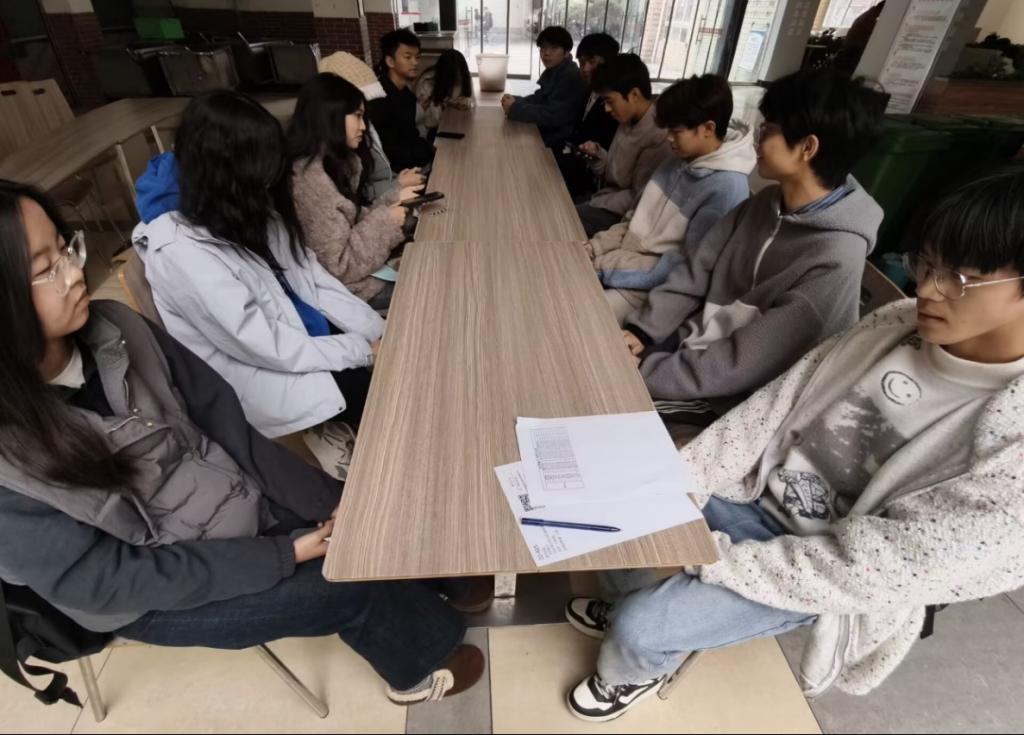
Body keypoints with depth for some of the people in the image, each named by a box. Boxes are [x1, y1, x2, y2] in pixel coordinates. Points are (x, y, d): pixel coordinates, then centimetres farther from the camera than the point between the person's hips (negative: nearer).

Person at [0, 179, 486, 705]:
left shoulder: (112, 329, -14)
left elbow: (222, 420, -10)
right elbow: (106, 580, -20)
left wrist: (330, 506, -13)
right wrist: (285, 554, -20)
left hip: (237, 501, 4)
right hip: (153, 596, -4)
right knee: (353, 586, -13)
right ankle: (419, 666, 20)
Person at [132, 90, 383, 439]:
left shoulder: (246, 210, -2)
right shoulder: (182, 253, -25)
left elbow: (310, 275, 0)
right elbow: (268, 348, -24)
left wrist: (378, 331, -8)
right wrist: (364, 350, -19)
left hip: (301, 332, 7)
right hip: (263, 371, -7)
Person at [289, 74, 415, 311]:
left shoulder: (336, 162, 4)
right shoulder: (311, 180, -25)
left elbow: (355, 221, 9)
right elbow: (338, 266, -25)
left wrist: (394, 200, -2)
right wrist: (385, 222, -19)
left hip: (359, 267, 9)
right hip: (344, 287, -8)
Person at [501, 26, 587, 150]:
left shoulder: (572, 77, -20)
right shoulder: (552, 71, 10)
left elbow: (553, 116, -26)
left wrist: (515, 108, -23)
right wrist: (515, 101, -7)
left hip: (559, 143, -8)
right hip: (543, 131, 8)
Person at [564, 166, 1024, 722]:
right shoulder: (897, 325, -9)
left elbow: (865, 570, -25)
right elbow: (775, 405, -6)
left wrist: (717, 557, -23)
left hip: (822, 580, -4)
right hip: (756, 489, 5)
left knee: (641, 630, -13)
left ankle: (633, 671, 27)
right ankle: (634, 602, 33)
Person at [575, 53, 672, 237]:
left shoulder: (658, 136, -23)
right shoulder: (629, 121, 4)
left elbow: (639, 200, -20)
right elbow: (617, 173, 12)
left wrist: (596, 204, -14)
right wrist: (597, 155, -4)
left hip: (624, 215, -8)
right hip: (613, 197, 8)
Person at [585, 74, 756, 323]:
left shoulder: (727, 187, -20)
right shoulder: (681, 160, 6)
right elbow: (639, 217, 12)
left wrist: (604, 267, -21)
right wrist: (595, 248, -4)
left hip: (656, 287, -8)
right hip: (628, 259, 8)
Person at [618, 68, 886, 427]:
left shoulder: (834, 262, -25)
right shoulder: (765, 204, 0)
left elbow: (739, 366, -26)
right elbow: (694, 273, 1)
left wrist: (640, 372, -24)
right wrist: (640, 332, -10)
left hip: (722, 400, -6)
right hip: (684, 343, 6)